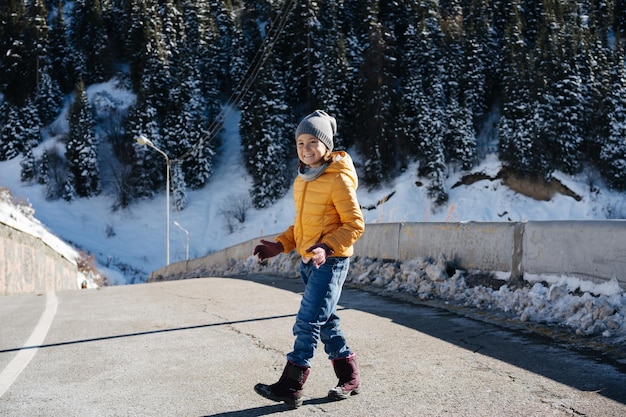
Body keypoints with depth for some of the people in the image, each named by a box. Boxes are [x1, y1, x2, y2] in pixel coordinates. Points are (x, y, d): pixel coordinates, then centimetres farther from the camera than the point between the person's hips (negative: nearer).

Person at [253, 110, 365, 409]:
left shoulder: (338, 179, -14)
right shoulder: (302, 180, 10)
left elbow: (355, 224, -15)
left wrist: (326, 248, -27)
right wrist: (279, 246, 7)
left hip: (331, 260, -8)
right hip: (307, 260, 9)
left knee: (308, 321, -10)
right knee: (326, 321, 13)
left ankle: (291, 387, -5)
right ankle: (349, 378, 25)